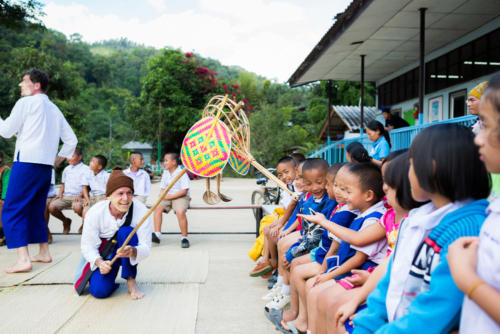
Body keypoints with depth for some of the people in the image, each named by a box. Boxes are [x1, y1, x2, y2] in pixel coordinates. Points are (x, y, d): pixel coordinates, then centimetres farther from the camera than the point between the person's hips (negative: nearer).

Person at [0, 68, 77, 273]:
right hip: (46, 166, 7)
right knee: (35, 210, 18)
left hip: (27, 162, -7)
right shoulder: (54, 109, 19)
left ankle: (23, 259, -15)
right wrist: (60, 157, 24)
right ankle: (44, 252, 23)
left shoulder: (26, 102, -1)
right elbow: (71, 139, 18)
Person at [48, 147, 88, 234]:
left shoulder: (85, 169, 1)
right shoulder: (67, 169, 21)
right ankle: (66, 221, 11)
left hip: (78, 197, -6)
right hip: (65, 196, 6)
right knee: (51, 207, -19)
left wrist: (80, 195, -19)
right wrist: (60, 194, 10)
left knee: (77, 207, -39)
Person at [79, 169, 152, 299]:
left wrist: (133, 252, -48)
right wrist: (99, 262, -35)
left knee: (126, 231, -32)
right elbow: (88, 246, -15)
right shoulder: (95, 213, -22)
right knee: (99, 291, -22)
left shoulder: (141, 210, -23)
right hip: (104, 255, 0)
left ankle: (131, 281, -20)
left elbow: (146, 247, -24)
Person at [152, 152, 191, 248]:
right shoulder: (165, 173, 10)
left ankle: (184, 237, -17)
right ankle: (157, 234, -15)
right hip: (168, 197, 7)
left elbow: (184, 191, -17)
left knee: (180, 211, -33)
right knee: (157, 207, -18)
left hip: (181, 197, -6)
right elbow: (162, 188, 15)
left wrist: (170, 196, -19)